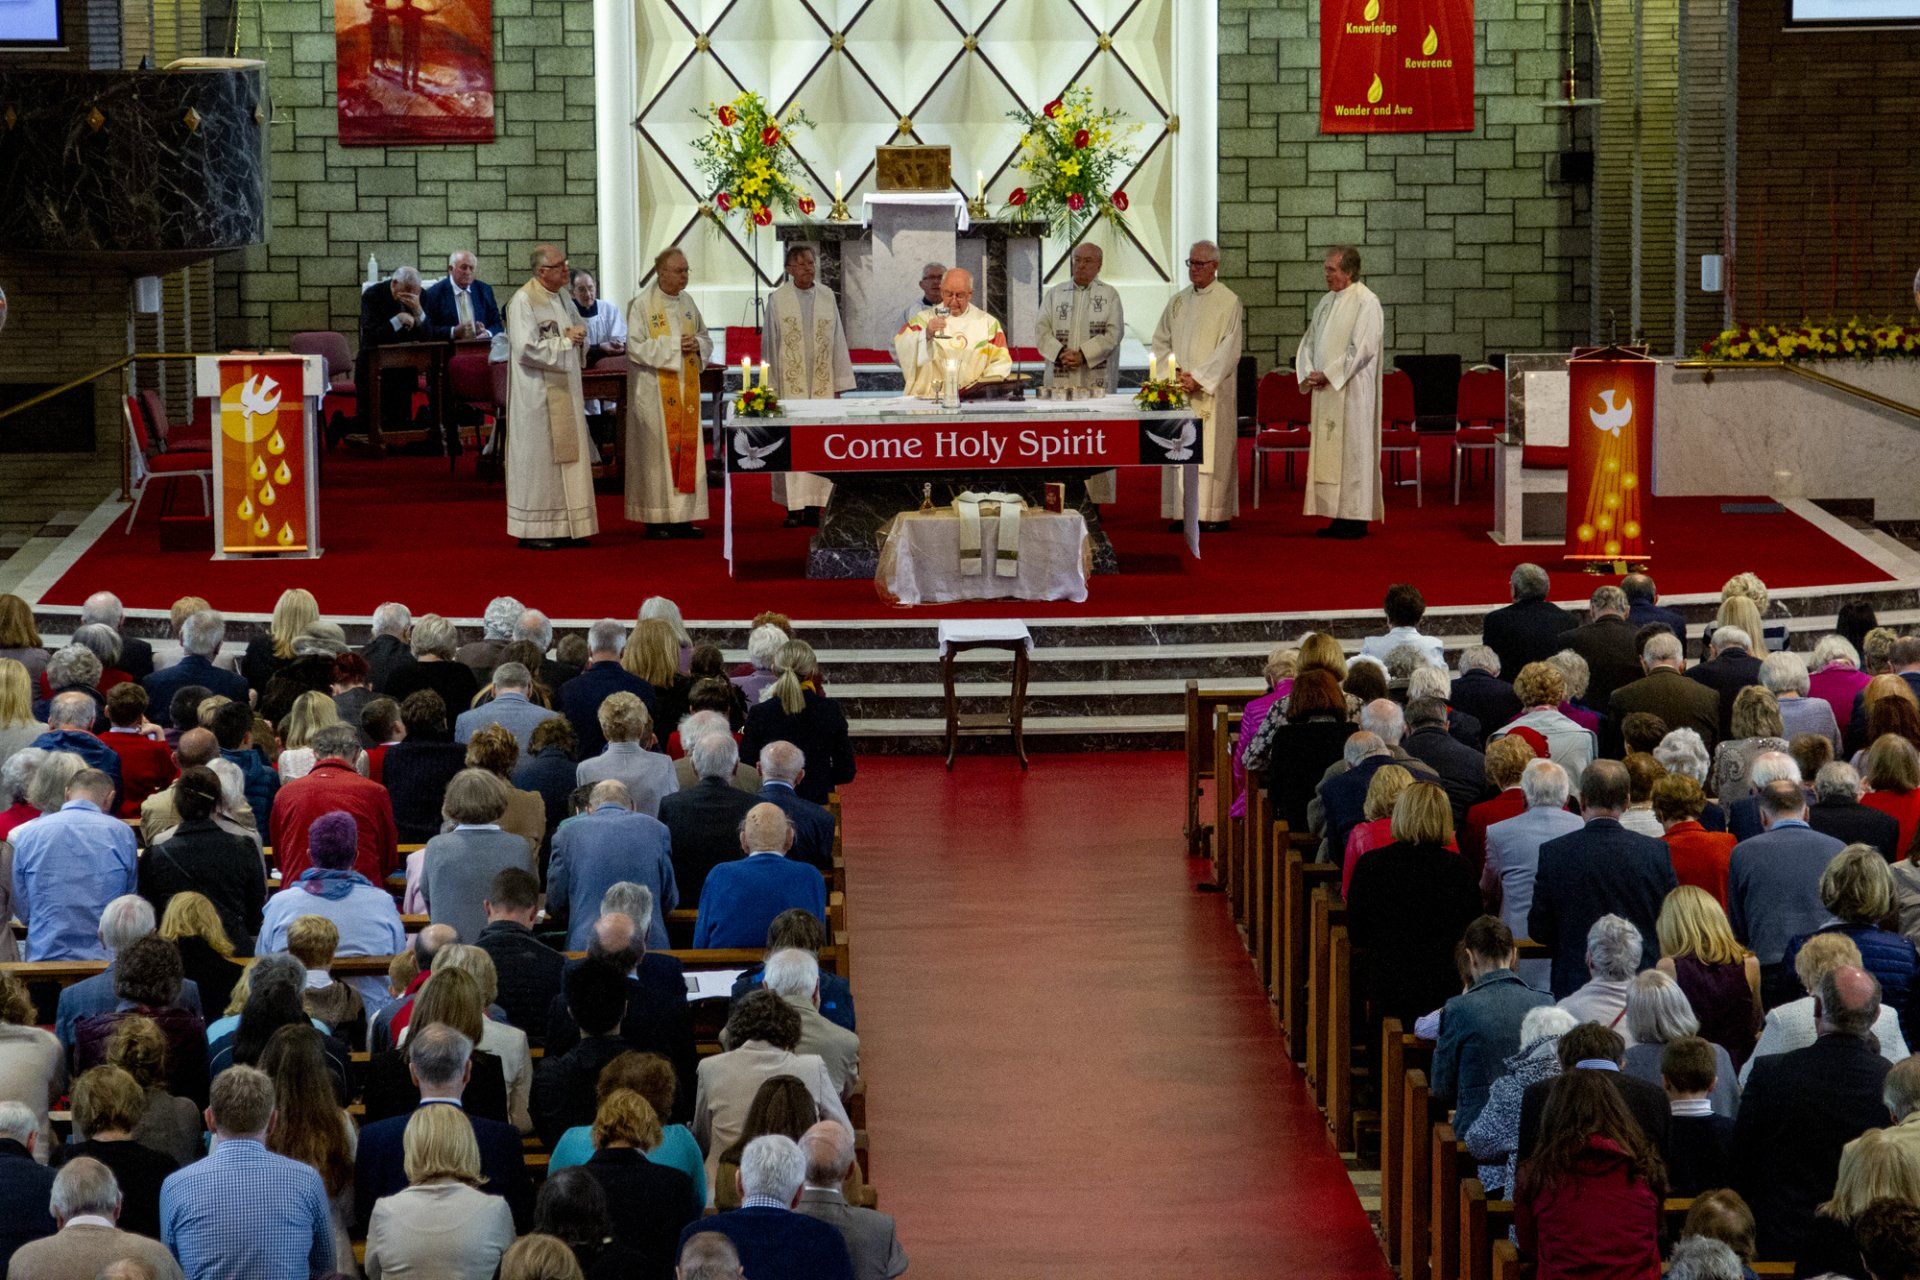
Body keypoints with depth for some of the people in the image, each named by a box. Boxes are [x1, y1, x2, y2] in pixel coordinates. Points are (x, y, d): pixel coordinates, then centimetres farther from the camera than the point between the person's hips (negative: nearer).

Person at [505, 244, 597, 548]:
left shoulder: (562, 297, 11)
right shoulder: (523, 301, -14)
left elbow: (581, 332, 21)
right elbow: (528, 349, -21)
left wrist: (578, 335, -2)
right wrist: (565, 340, -13)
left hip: (565, 391, 8)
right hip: (538, 394, -8)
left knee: (568, 453, 8)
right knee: (539, 457, -4)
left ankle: (565, 527, 13)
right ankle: (533, 531, 1)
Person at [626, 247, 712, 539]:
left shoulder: (687, 301, 11)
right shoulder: (642, 304, -8)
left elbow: (706, 338, 18)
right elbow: (635, 347, -14)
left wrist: (697, 344, -6)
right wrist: (673, 345, -18)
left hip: (686, 390, 6)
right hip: (655, 392, -6)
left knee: (687, 447, 5)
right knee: (658, 449, -4)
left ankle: (683, 518, 10)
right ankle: (656, 520, 0)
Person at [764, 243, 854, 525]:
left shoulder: (827, 297, 8)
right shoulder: (777, 299, 2)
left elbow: (838, 341, 10)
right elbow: (770, 344, 4)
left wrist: (839, 384, 7)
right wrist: (771, 385, 0)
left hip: (822, 383, 2)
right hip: (789, 383, -2)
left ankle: (814, 506, 4)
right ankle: (794, 509, -3)